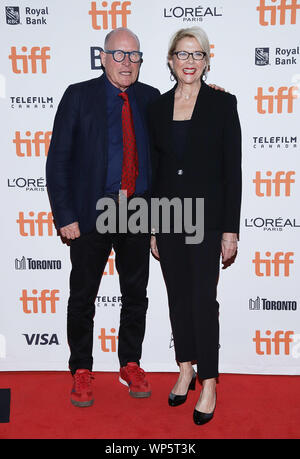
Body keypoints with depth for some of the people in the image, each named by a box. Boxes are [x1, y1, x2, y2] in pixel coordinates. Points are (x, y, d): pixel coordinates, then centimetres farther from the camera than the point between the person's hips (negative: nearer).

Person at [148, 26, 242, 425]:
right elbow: (155, 168, 10)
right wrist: (152, 227, 8)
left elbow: (232, 169, -6)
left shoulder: (223, 104, -3)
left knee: (203, 298, -2)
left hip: (206, 216, -4)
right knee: (178, 297, 12)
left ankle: (209, 384, 13)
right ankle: (186, 369, 29)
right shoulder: (158, 107, 7)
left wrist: (231, 228, -10)